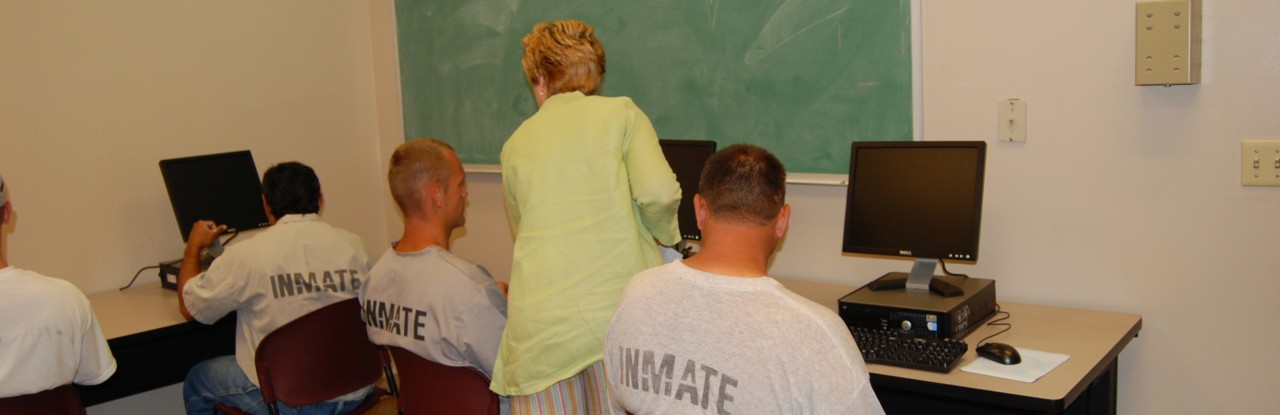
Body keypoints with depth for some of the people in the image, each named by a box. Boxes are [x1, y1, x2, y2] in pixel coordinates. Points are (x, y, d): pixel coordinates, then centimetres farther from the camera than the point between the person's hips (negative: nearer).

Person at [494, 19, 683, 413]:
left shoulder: (516, 143, 16)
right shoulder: (622, 113, 6)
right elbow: (659, 192, -10)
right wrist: (665, 236, 10)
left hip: (539, 320, 2)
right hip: (618, 307, -2)